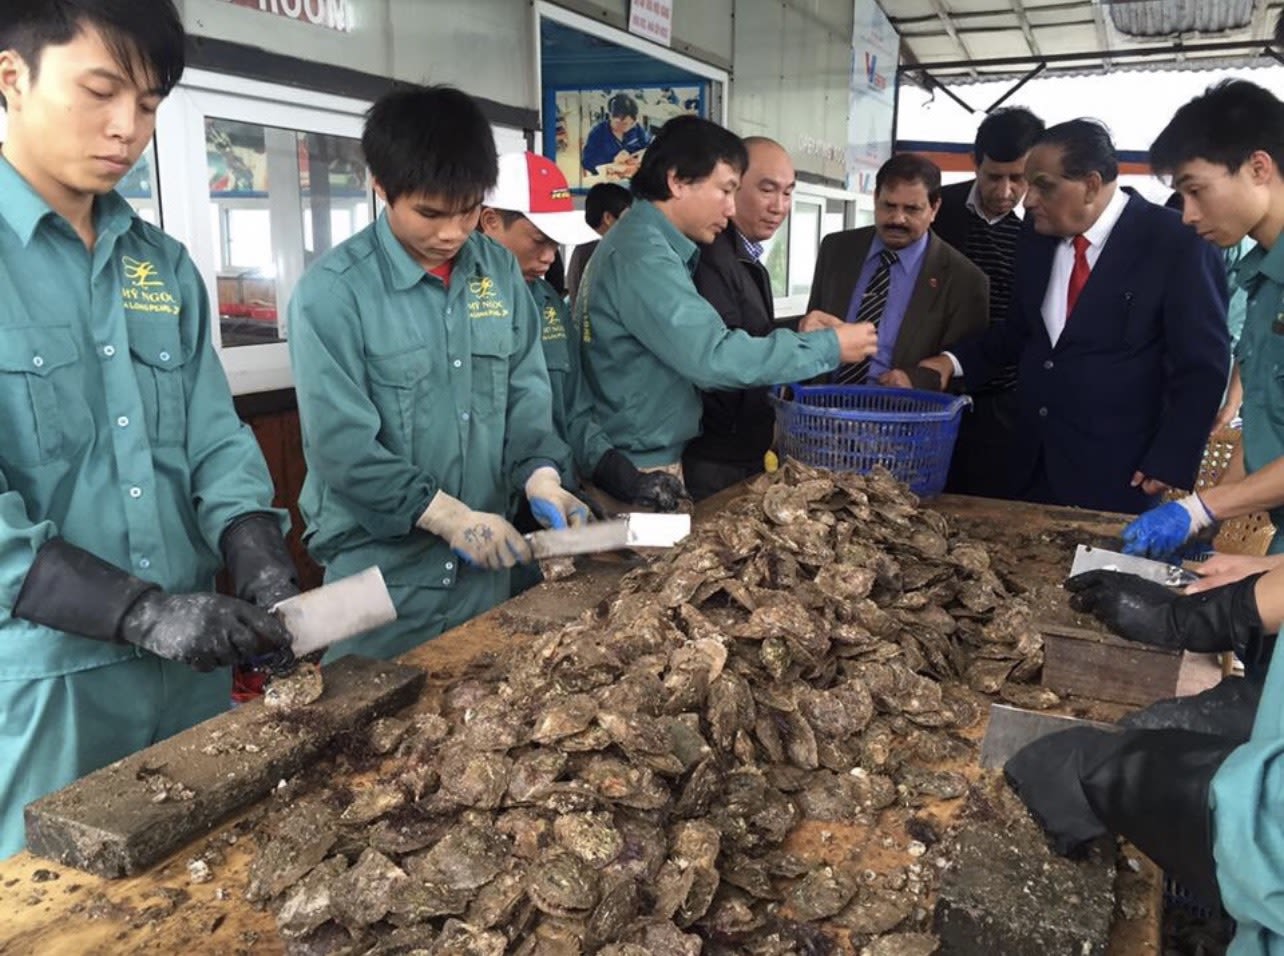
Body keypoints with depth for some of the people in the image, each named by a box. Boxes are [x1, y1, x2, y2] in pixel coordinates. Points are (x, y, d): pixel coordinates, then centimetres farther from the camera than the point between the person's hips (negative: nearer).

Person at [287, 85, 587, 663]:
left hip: (485, 564, 6)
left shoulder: (501, 271, 3)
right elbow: (341, 446, -18)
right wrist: (449, 515, -20)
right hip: (381, 571, -5)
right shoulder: (333, 291, -15)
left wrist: (541, 475, -11)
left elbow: (526, 392, 6)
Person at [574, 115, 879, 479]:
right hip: (637, 467, -9)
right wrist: (830, 347, -18)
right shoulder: (643, 255, -19)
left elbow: (691, 341, 10)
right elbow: (711, 356, -26)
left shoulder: (644, 243, 13)